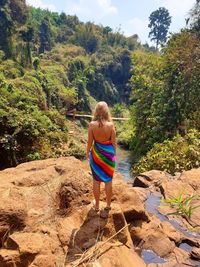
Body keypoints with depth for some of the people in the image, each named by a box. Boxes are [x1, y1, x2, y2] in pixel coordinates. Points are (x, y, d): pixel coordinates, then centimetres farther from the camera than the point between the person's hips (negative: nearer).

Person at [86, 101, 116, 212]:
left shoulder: (92, 124, -14)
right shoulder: (110, 125, -15)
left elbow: (90, 142, -8)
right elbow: (113, 142, -7)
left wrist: (87, 153, 9)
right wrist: (114, 153, 9)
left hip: (96, 153, 0)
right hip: (108, 153, 0)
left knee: (96, 180, 15)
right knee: (108, 180, 16)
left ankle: (97, 205, 29)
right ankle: (108, 204, 31)